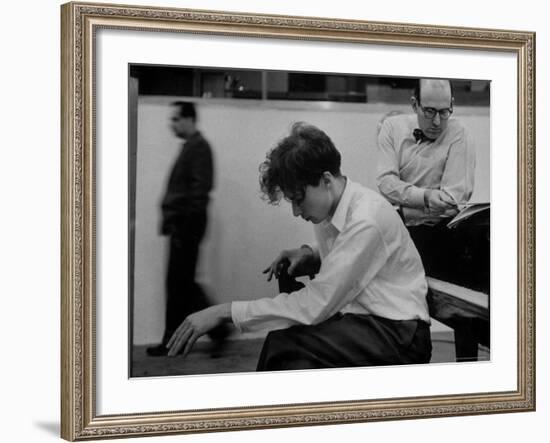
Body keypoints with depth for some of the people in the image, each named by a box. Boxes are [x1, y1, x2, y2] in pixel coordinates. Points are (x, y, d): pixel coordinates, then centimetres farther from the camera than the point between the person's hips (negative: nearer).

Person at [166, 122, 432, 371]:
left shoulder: (366, 222, -22)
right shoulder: (328, 209, 4)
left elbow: (315, 305, -24)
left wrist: (227, 311, -22)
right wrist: (310, 256, 2)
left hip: (400, 337, -8)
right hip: (364, 325, 8)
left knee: (285, 344, -26)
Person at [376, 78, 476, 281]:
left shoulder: (459, 136, -5)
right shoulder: (393, 127, 5)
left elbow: (452, 200, -13)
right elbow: (386, 182, -6)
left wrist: (403, 198, -13)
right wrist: (425, 197, -22)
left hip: (437, 230, -3)